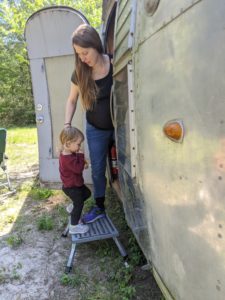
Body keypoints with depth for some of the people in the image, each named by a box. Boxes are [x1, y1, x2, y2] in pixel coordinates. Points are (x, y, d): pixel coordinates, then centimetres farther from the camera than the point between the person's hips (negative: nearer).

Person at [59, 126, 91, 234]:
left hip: (75, 184, 10)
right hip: (71, 187, -10)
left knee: (87, 193, 24)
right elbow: (78, 169, -33)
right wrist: (81, 156, -27)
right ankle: (74, 226, 19)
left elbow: (76, 164, 13)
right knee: (79, 204, 5)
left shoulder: (67, 154, 0)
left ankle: (73, 208, 33)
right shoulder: (68, 158, -34)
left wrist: (83, 163, -4)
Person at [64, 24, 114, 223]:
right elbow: (72, 100, 4)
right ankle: (99, 207, 26)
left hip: (118, 126, -2)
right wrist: (67, 125, -6)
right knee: (97, 169, 10)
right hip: (96, 129, 2)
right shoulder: (80, 73, -9)